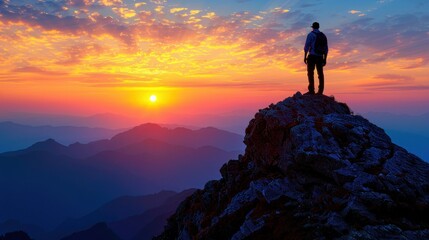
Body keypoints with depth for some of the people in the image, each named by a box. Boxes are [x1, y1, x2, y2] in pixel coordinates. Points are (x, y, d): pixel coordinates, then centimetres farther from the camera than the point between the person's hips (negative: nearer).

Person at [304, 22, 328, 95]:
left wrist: (305, 57, -6)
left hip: (312, 56, -5)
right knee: (320, 74, 5)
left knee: (310, 73, -7)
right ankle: (320, 91, 1)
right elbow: (326, 49, 14)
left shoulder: (310, 34, -1)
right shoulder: (323, 35, 16)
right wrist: (325, 59, 16)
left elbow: (306, 46, -9)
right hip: (320, 57, 5)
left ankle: (311, 90, -16)